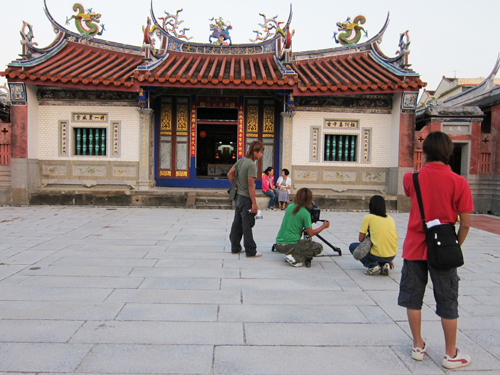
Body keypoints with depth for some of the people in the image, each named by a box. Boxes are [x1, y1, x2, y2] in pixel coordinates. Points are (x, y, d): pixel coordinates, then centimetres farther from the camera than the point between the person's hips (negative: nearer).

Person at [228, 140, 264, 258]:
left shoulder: (241, 160, 6)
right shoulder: (252, 165, -18)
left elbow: (229, 174, 11)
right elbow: (251, 185, -22)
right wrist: (254, 203, -19)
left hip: (238, 196, 8)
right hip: (246, 198, -8)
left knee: (237, 223, 14)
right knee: (247, 226, -1)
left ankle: (235, 248, 24)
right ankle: (251, 252, 8)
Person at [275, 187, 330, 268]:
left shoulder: (290, 207, 7)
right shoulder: (305, 213, -11)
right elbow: (310, 234, -5)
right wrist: (324, 226, 10)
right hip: (290, 245, -7)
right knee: (319, 247, 6)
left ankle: (293, 255, 7)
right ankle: (295, 258, -10)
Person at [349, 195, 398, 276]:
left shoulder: (368, 217, -1)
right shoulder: (391, 218, 13)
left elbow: (361, 239, -2)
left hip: (378, 255, -5)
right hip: (392, 256, 6)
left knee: (352, 246, 17)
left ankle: (372, 265, -3)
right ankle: (384, 264, 8)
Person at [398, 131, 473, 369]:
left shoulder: (411, 178, -6)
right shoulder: (458, 182, -10)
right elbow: (465, 223, -8)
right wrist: (456, 246, 6)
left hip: (414, 248, 1)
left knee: (413, 298, 14)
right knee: (447, 302, 12)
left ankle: (418, 346, 25)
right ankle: (451, 355, 23)